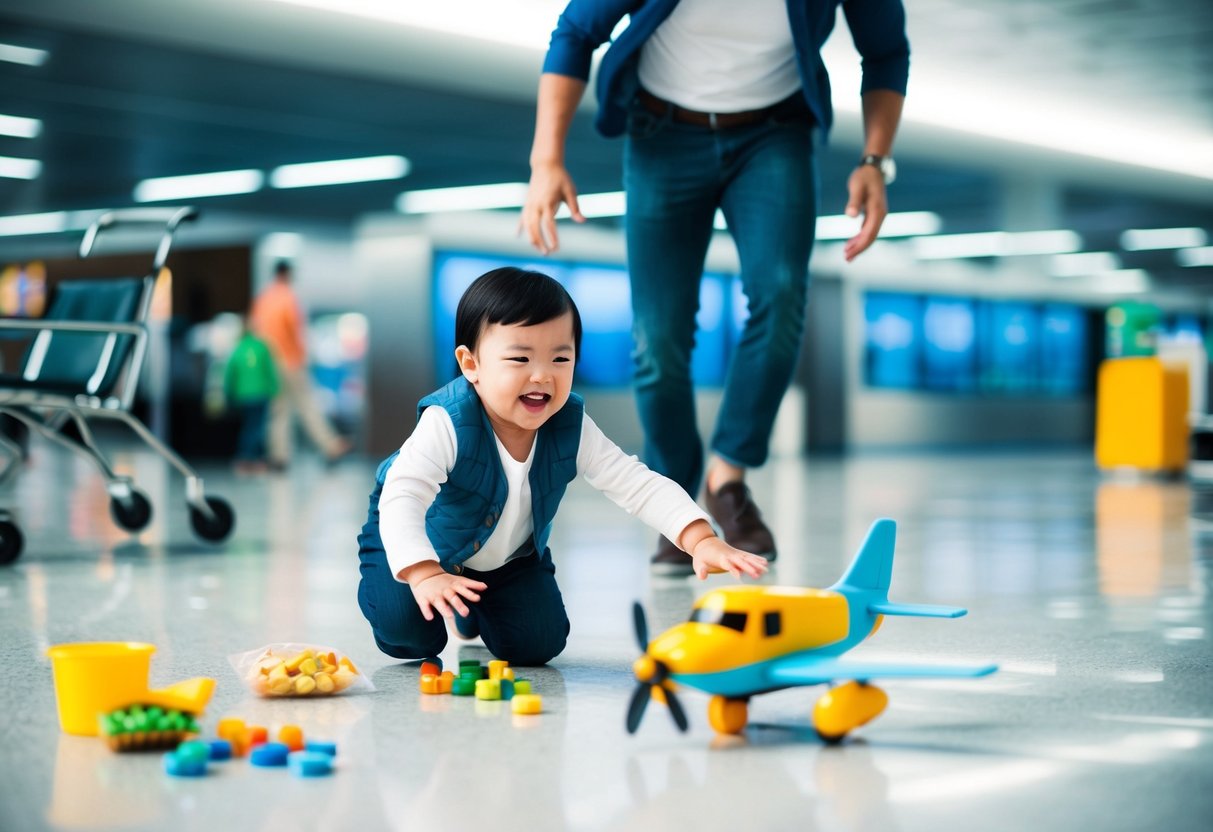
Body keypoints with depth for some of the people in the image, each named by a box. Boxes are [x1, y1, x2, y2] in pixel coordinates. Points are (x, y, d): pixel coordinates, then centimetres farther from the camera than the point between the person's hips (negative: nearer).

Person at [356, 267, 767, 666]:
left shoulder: (571, 429, -24)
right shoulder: (447, 423, -38)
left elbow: (638, 485, -26)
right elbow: (400, 498, -47)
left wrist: (701, 540, -41)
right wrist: (424, 575, -64)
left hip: (510, 556, 4)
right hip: (418, 545, -4)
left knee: (536, 644, -7)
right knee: (408, 632, -24)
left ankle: (473, 612, 27)